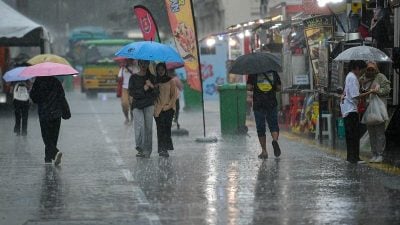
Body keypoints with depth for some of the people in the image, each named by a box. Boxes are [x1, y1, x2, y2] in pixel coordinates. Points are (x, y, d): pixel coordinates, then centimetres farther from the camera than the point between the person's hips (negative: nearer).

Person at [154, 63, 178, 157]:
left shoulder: (170, 81, 5)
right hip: (158, 109, 2)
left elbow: (174, 95, 2)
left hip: (168, 108, -2)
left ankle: (164, 149, -14)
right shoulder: (155, 81, 10)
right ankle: (162, 149, -2)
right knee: (160, 129, -2)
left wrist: (169, 105, -7)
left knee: (166, 127, -11)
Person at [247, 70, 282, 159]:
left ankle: (264, 151, 6)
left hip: (258, 104, -1)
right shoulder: (273, 72, 3)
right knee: (274, 125, 10)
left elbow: (249, 87, -8)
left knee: (260, 128, 7)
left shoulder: (253, 73, -2)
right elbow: (278, 88, 4)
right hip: (272, 103, 1)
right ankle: (275, 140, -21)